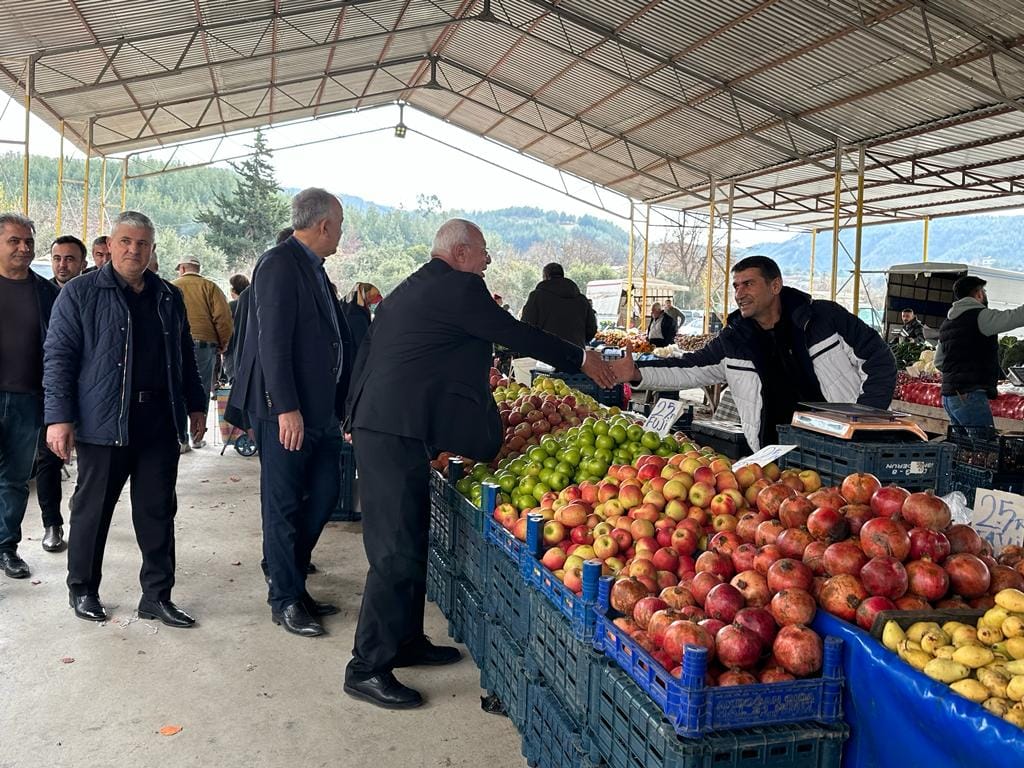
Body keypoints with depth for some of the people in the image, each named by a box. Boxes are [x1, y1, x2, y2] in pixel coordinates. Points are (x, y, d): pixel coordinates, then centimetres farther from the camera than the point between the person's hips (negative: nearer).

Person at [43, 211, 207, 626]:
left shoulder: (169, 298, 14)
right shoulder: (80, 293, 0)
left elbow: (185, 356, 22)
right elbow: (58, 356, -4)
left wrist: (195, 405, 17)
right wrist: (59, 417, -11)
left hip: (159, 424, 4)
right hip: (103, 422, -4)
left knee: (158, 513, 6)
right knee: (92, 510, 8)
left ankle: (157, 595, 15)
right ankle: (82, 590, 26)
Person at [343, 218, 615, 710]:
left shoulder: (408, 290, 20)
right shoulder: (459, 288, -9)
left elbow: (367, 353, 23)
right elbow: (517, 335, -5)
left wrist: (356, 417, 29)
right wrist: (581, 359, 6)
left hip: (376, 425, 11)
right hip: (397, 433, -11)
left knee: (407, 541, 17)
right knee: (397, 551, -6)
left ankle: (405, 641, 29)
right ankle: (366, 669, 2)